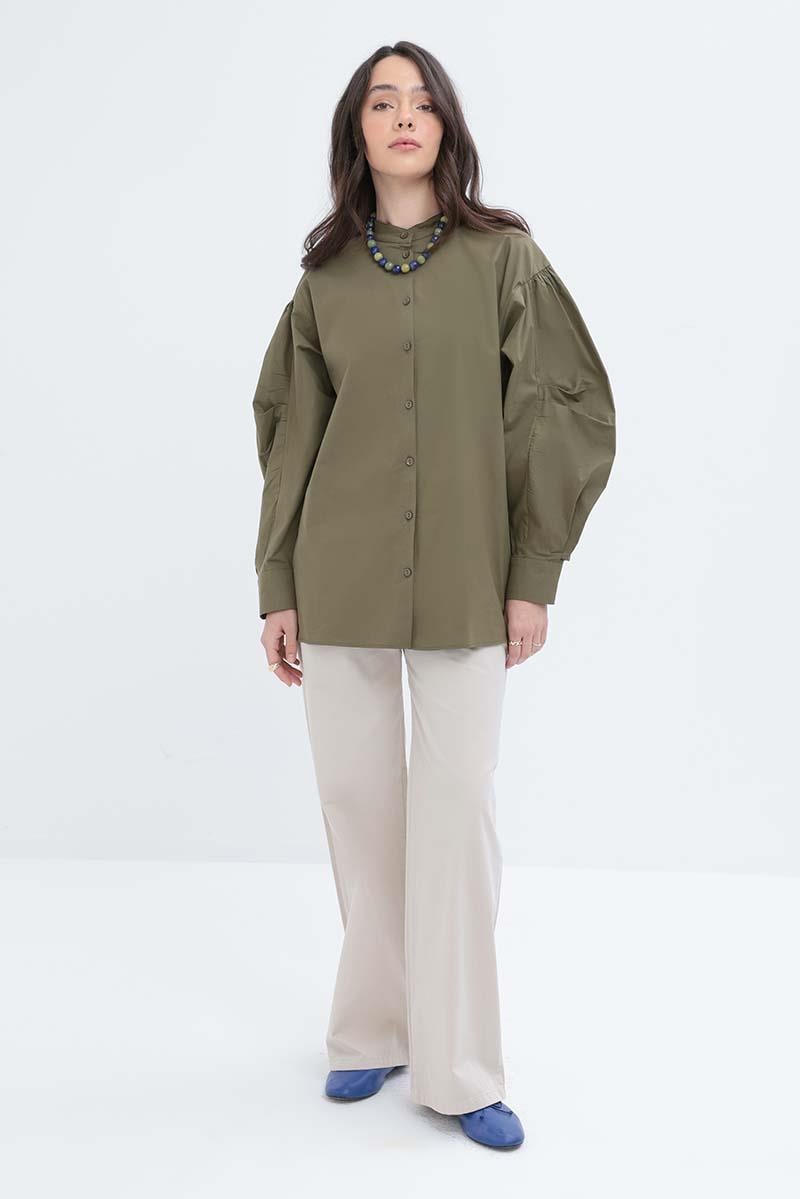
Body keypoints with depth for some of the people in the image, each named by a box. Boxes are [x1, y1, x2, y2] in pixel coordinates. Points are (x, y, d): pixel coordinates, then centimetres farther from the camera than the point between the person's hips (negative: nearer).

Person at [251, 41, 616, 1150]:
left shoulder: (504, 256, 2)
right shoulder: (326, 275, 8)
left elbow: (564, 413, 0)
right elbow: (291, 434, 9)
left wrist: (536, 573, -6)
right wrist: (276, 589, 5)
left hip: (463, 581, -2)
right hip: (338, 580, 2)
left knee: (458, 812, 0)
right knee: (358, 807, 8)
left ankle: (459, 1068, 13)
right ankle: (375, 1029, 26)